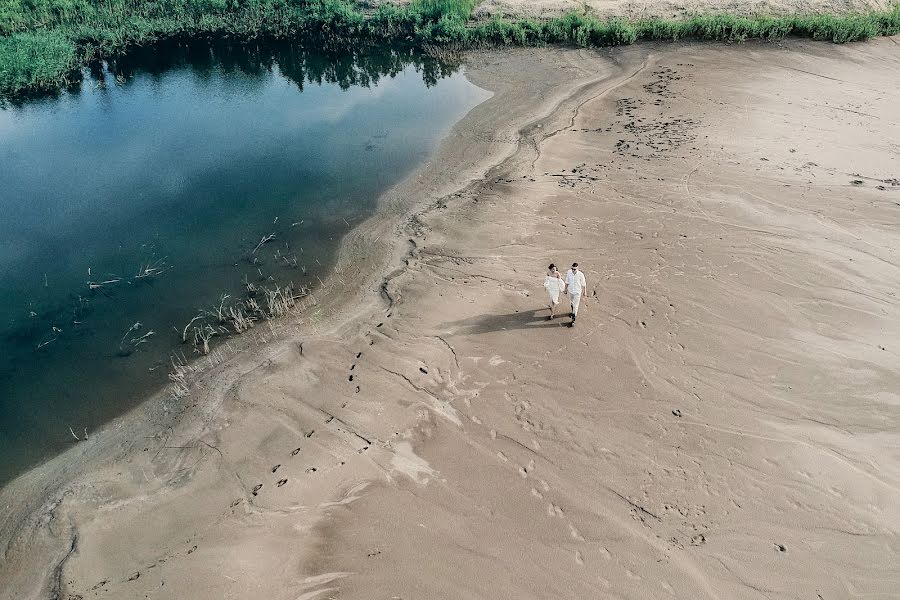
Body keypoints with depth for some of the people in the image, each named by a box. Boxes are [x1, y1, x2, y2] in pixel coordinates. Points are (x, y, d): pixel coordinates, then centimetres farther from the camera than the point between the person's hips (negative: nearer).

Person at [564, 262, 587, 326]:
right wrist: (566, 289, 10)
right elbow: (567, 282, 0)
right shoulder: (569, 273, -16)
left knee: (575, 306, -4)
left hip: (577, 292, -4)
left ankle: (573, 320, 3)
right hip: (570, 291, 4)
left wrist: (584, 292, 1)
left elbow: (583, 284, -10)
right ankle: (574, 312, 55)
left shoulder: (580, 274, -24)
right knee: (571, 303, 26)